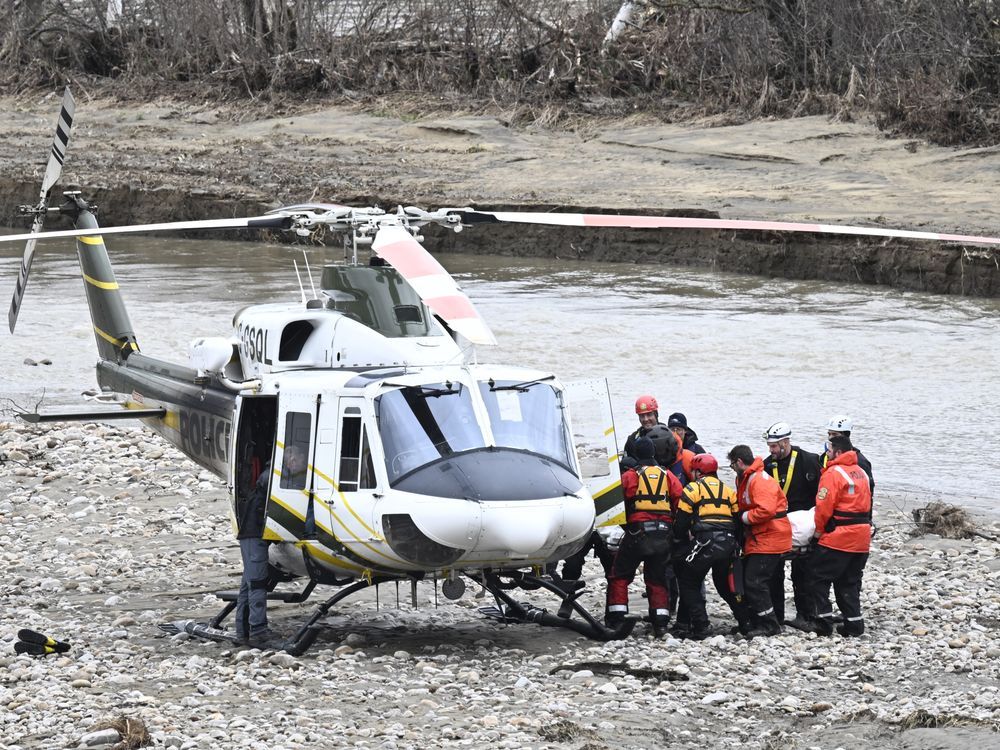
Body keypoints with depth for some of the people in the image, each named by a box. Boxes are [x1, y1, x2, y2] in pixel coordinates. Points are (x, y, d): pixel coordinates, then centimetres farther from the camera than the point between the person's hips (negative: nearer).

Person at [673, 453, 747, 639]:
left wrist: (678, 540, 15)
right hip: (728, 542, 6)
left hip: (705, 542, -6)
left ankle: (700, 626, -5)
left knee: (689, 582, 7)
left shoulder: (693, 489, 3)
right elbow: (738, 517, 19)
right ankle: (746, 622, 22)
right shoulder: (728, 491, 21)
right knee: (725, 584, 23)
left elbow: (681, 519, 0)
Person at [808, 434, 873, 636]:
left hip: (837, 538, -8)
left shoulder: (833, 474, -13)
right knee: (849, 582, 15)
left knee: (819, 577, 3)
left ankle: (824, 620, 0)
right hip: (861, 538, 8)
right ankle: (854, 623, 13)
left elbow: (824, 506, -16)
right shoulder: (861, 473, 14)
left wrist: (819, 529, -3)